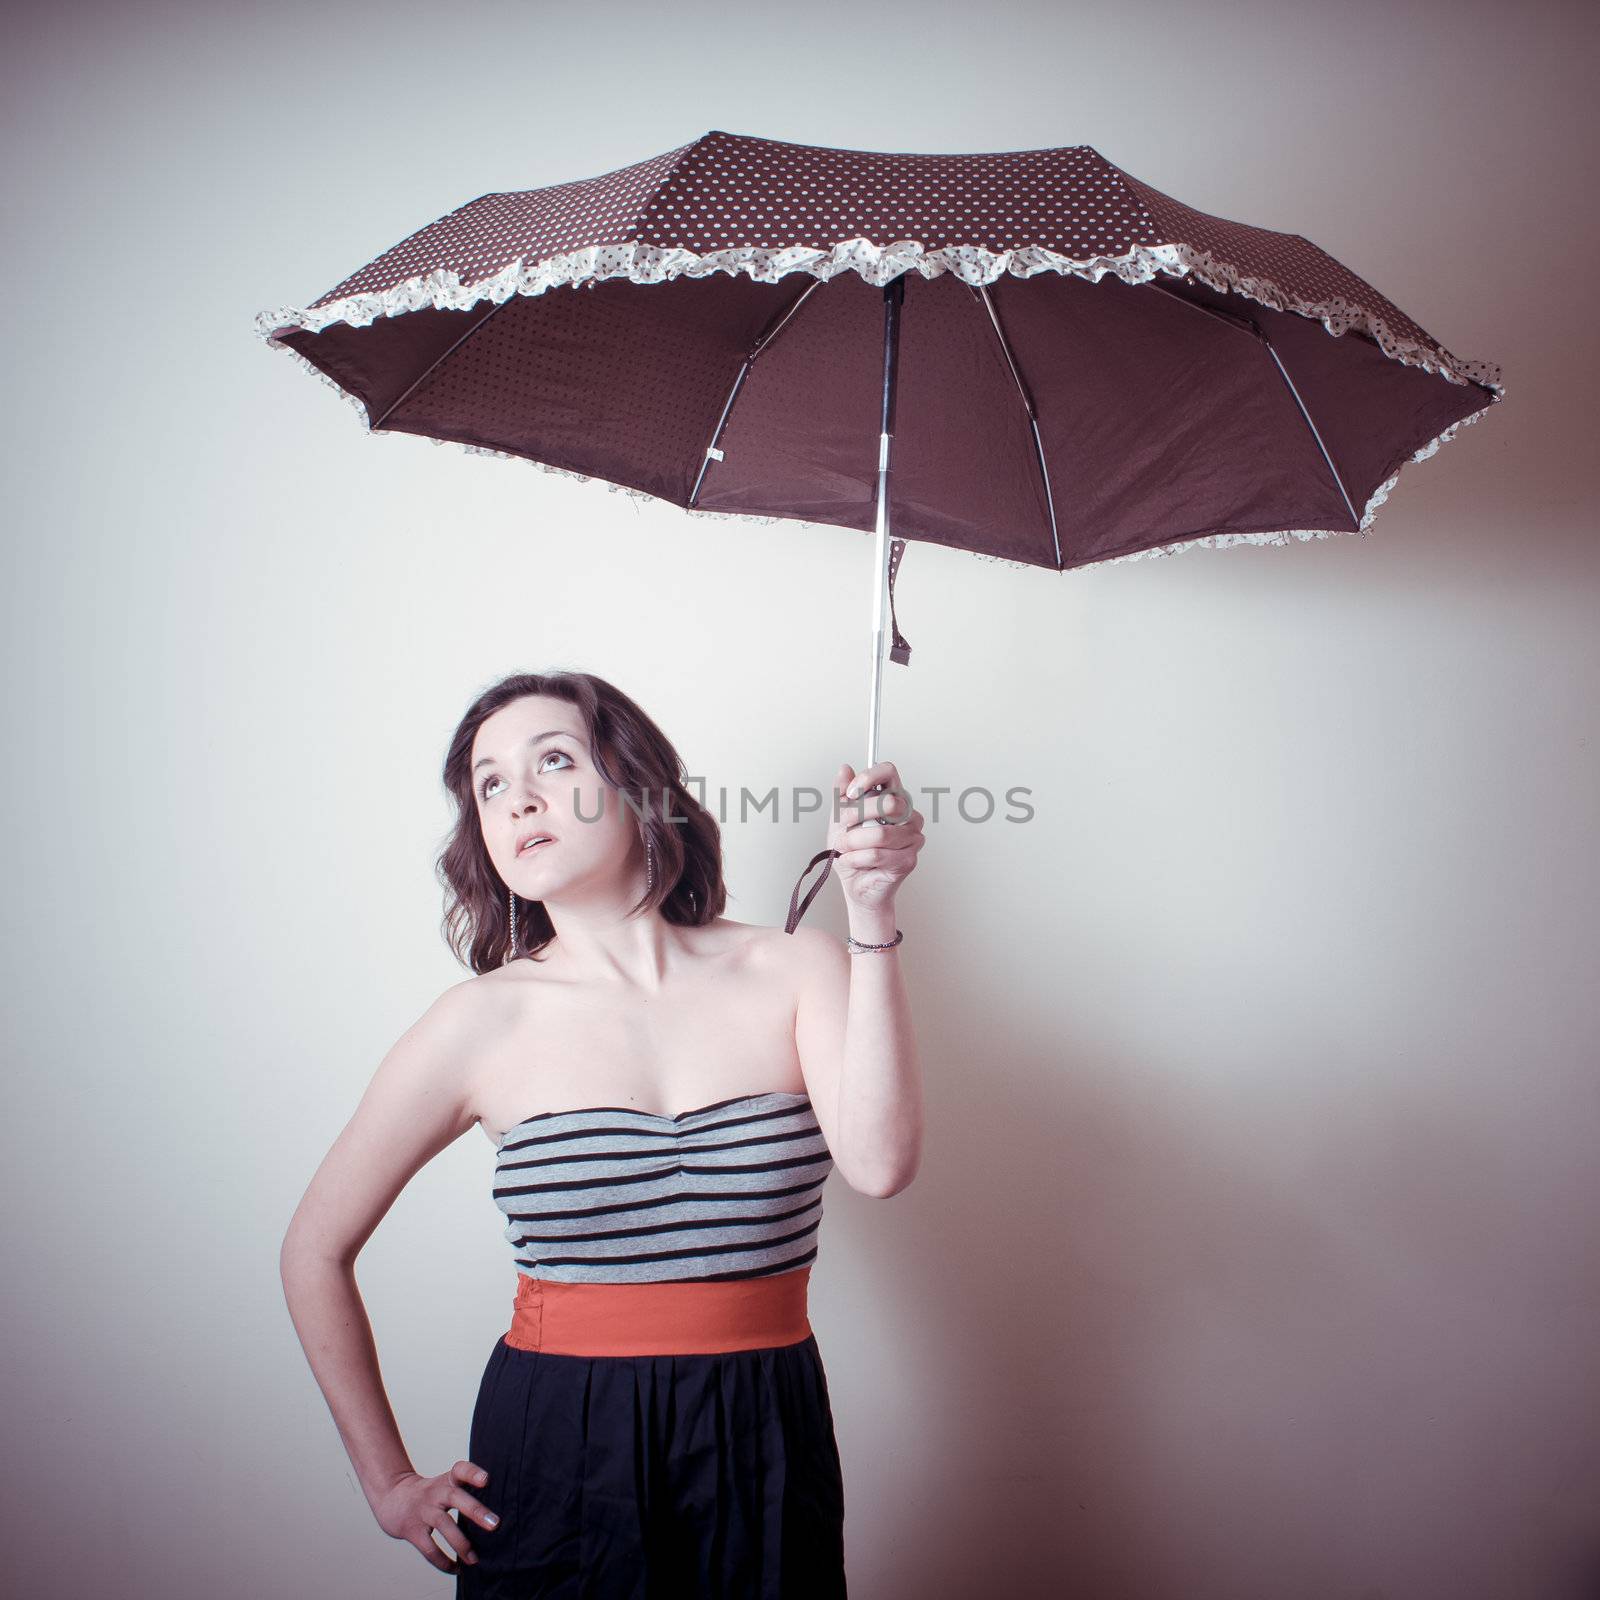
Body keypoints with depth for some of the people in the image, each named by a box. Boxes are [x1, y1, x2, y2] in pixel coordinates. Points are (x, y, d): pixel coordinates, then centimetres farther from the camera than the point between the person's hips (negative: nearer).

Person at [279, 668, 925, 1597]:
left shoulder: (796, 971, -4)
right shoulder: (487, 1021, -5)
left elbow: (880, 1163, -21)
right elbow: (317, 1248, 4)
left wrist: (874, 916, -24)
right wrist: (388, 1482, 5)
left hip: (763, 1458, 1)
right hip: (554, 1460, 0)